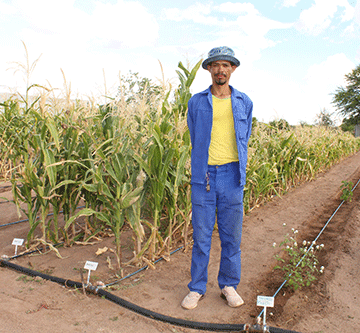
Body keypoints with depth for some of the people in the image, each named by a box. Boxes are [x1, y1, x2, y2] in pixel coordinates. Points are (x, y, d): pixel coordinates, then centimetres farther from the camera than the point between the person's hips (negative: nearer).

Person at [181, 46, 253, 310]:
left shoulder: (244, 102, 8)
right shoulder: (196, 102, 6)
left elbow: (244, 139, 16)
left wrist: (238, 171, 11)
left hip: (232, 177, 1)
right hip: (203, 176, -1)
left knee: (231, 234, 9)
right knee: (201, 235, 5)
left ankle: (229, 285, 27)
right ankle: (197, 288, 20)